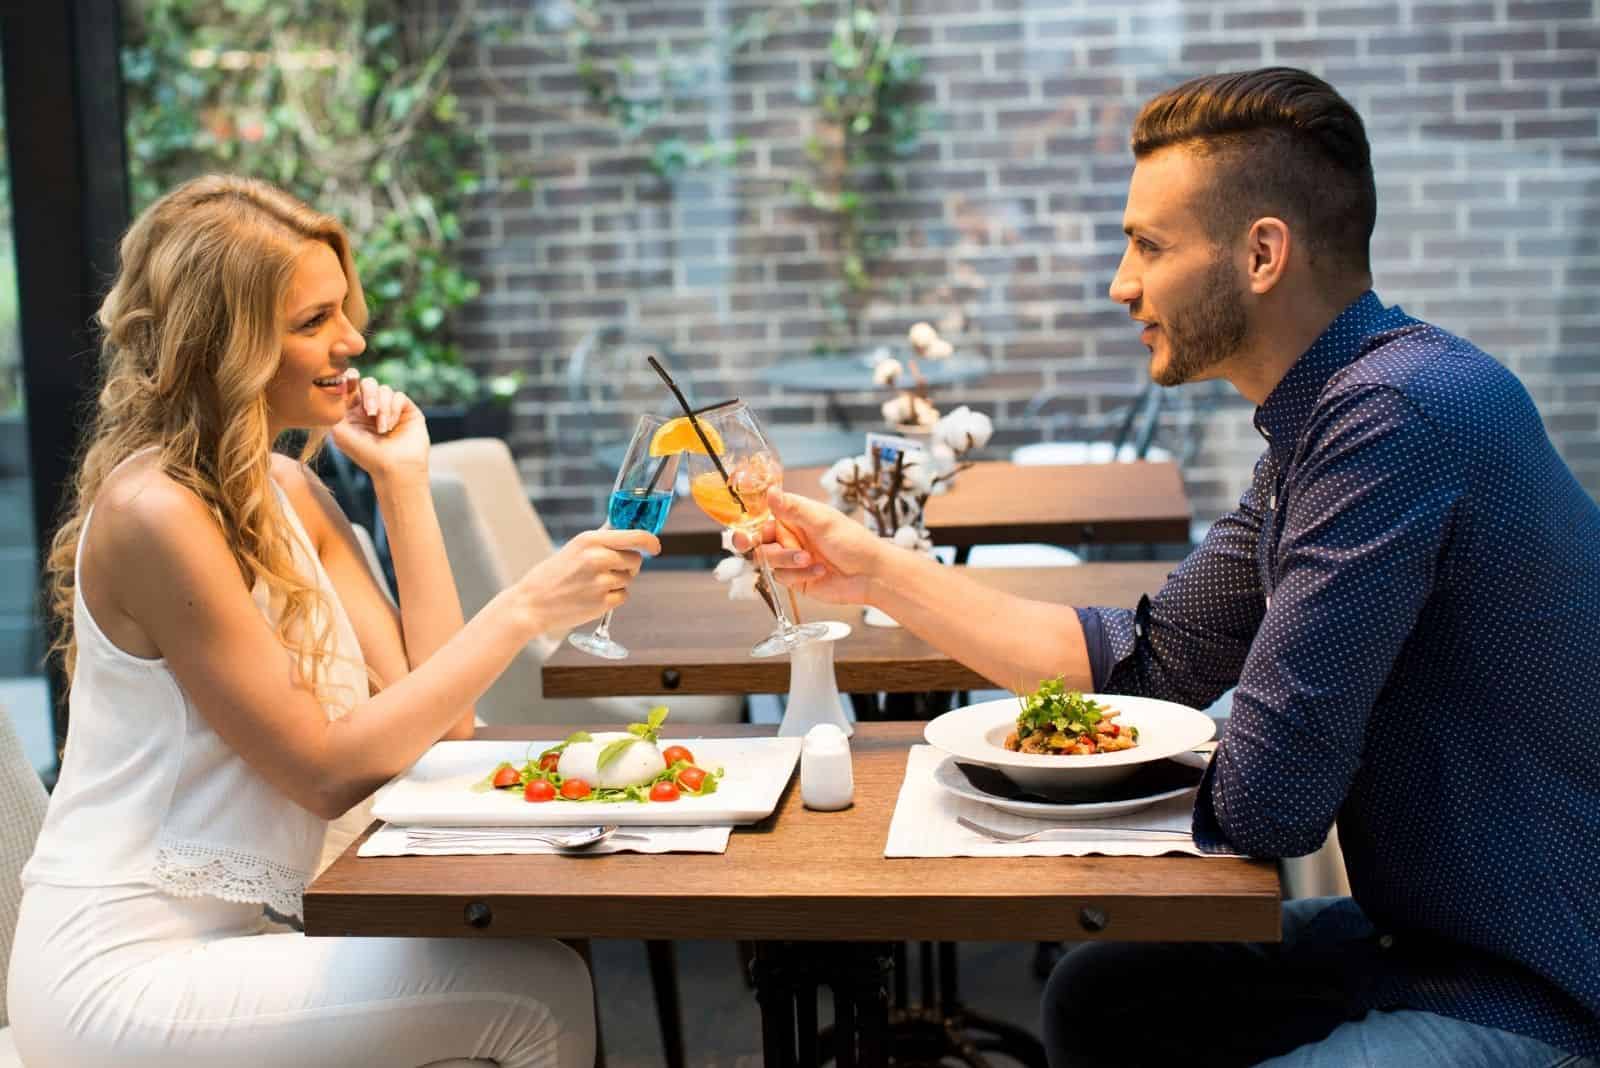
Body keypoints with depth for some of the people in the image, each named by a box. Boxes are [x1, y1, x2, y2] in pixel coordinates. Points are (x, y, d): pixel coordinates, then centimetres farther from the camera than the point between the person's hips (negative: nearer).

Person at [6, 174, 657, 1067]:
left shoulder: (286, 490, 8)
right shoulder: (153, 512, -18)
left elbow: (432, 712, 0)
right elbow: (327, 773, -19)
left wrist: (402, 477, -2)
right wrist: (527, 609, -22)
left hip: (233, 934, 8)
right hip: (127, 976, -8)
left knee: (538, 971, -6)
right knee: (535, 995, -15)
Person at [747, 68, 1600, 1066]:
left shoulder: (1400, 413, -27)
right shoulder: (1319, 420, 5)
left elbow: (1264, 802, -26)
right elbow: (1146, 662, 11)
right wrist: (882, 572, 8)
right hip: (1424, 939, 9)